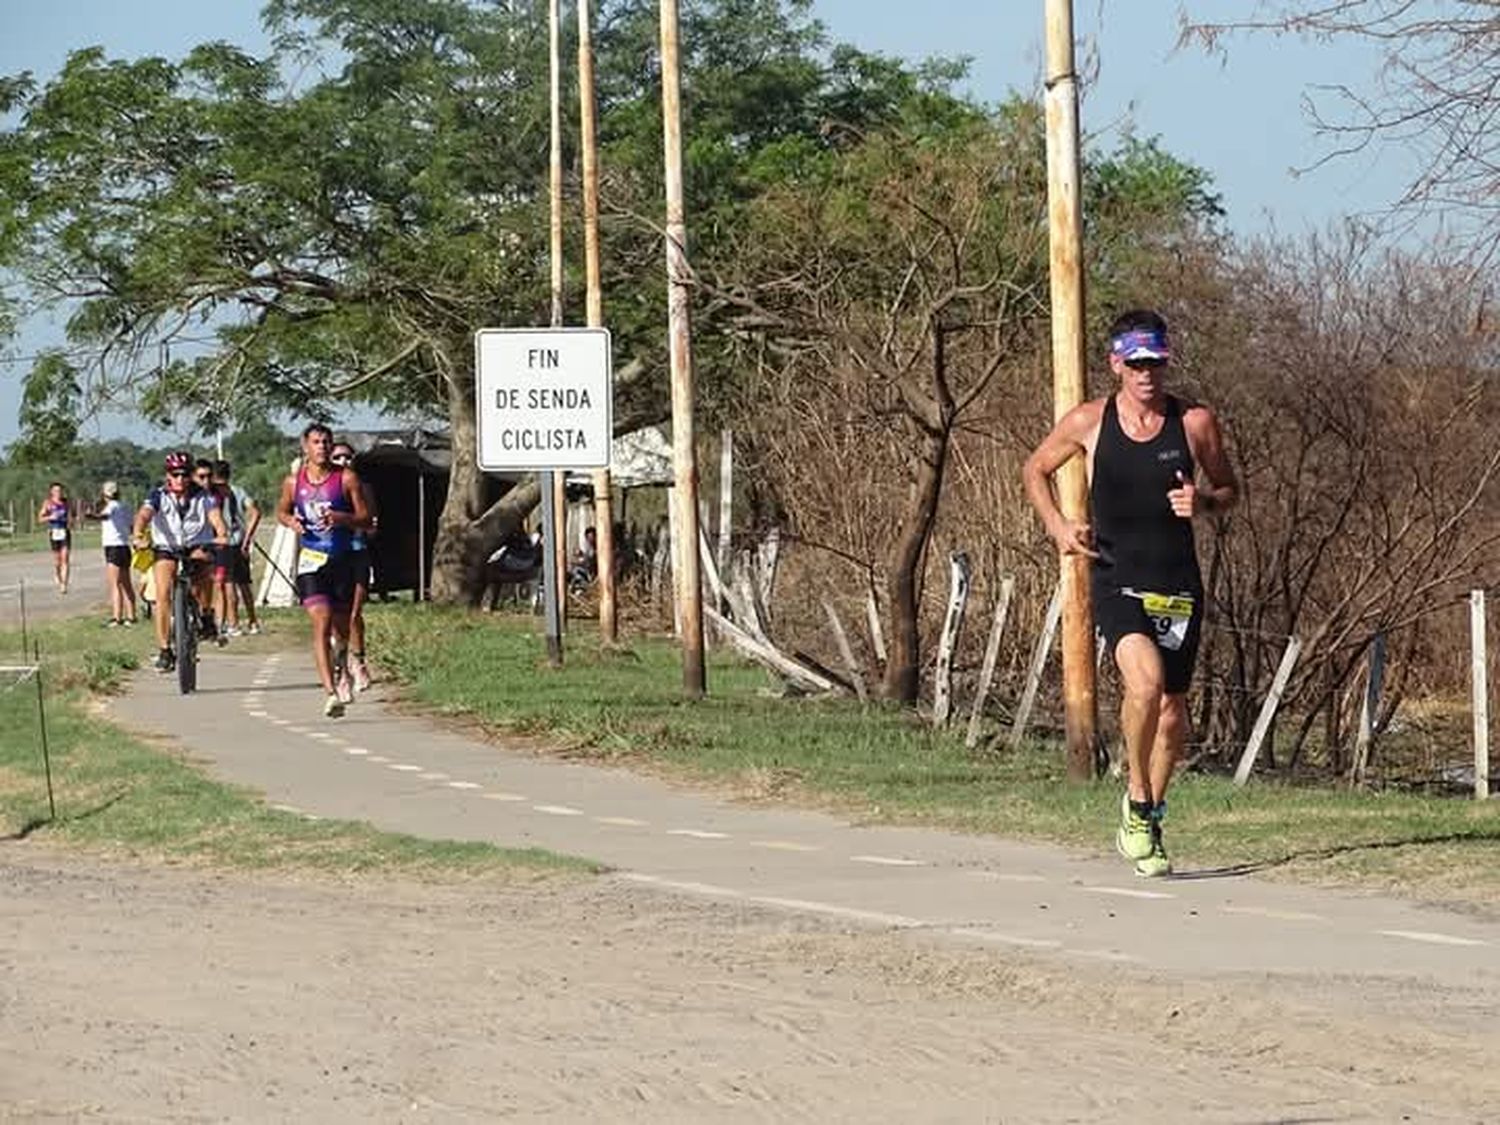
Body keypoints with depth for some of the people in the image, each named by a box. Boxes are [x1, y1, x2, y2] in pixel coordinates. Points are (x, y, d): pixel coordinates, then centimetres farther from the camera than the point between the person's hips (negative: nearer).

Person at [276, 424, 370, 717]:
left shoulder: (346, 479, -2)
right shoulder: (294, 482, 3)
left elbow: (366, 519, -2)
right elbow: (281, 511, 20)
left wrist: (340, 518, -20)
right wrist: (290, 521, -3)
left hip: (342, 560, 1)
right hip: (311, 561, -1)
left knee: (341, 625, 13)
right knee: (321, 621, -18)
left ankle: (342, 670, 48)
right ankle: (331, 693, -24)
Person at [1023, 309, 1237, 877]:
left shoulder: (1195, 423, 0)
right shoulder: (1088, 423, -1)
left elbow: (1229, 489, 14)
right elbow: (1036, 470, 15)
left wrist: (1203, 502, -9)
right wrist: (1057, 526, -1)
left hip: (1178, 585, 2)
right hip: (1117, 582, -2)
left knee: (1173, 712, 8)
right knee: (1145, 680, -28)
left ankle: (1149, 820, 31)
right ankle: (1138, 802, -10)